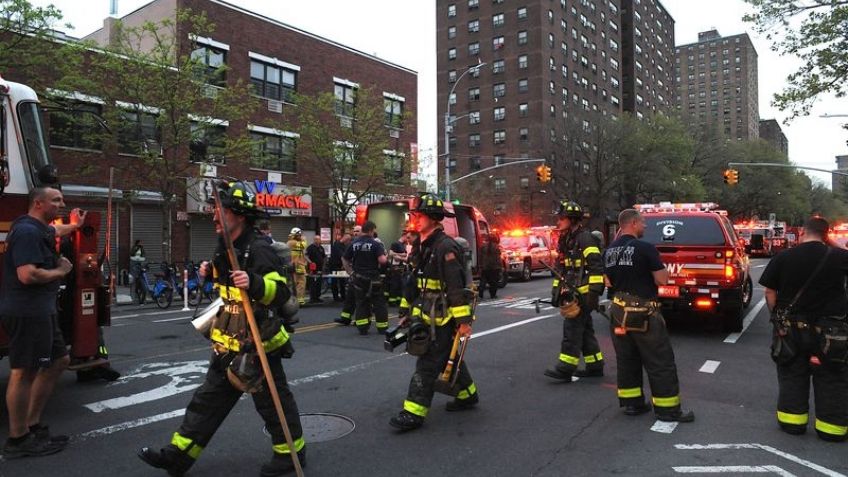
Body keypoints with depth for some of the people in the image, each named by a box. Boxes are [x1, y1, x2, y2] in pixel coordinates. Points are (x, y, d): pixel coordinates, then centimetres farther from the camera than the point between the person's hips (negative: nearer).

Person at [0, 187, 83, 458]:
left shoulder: (39, 229, 16)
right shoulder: (27, 231, -16)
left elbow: (54, 231, 44)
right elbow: (28, 275, -28)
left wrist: (75, 225, 62)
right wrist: (60, 271, -11)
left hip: (40, 311, 11)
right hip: (25, 313, -11)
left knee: (58, 361, 16)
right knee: (24, 372, -5)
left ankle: (32, 425, 23)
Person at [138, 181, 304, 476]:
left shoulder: (259, 250, -20)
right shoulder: (226, 247, 8)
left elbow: (281, 292, -28)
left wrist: (254, 283, -43)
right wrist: (211, 272, 9)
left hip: (257, 344, -9)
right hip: (229, 342, 9)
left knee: (272, 400, 5)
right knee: (210, 398, 15)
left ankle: (291, 452, 24)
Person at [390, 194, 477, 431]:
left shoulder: (445, 247, -19)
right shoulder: (424, 247, 12)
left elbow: (457, 287, -23)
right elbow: (415, 282, 19)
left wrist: (463, 320, -25)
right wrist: (406, 311, 20)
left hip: (443, 318, -9)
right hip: (428, 317, 10)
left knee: (427, 363, -6)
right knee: (448, 357, 20)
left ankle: (414, 412, -1)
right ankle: (467, 395, 36)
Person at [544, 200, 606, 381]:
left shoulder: (585, 238, -13)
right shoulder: (565, 241, 16)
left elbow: (596, 267, -19)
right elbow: (561, 270, 22)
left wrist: (594, 293, -23)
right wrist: (555, 292, 19)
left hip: (582, 295, -9)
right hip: (571, 295, 9)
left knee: (572, 329, -9)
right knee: (585, 330, 13)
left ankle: (565, 369, -6)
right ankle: (595, 366, 22)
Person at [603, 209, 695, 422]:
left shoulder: (609, 251, 6)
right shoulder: (645, 248, -15)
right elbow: (662, 280, -12)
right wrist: (660, 267, 5)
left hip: (619, 311, 7)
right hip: (643, 312, -7)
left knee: (626, 359, 14)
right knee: (660, 361, 2)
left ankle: (631, 403, 20)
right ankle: (668, 408, 8)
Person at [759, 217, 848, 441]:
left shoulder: (782, 258, -6)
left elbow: (769, 292, -3)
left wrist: (778, 317, 8)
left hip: (791, 329, 1)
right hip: (828, 331, -1)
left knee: (792, 376, 14)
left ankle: (792, 421, 20)